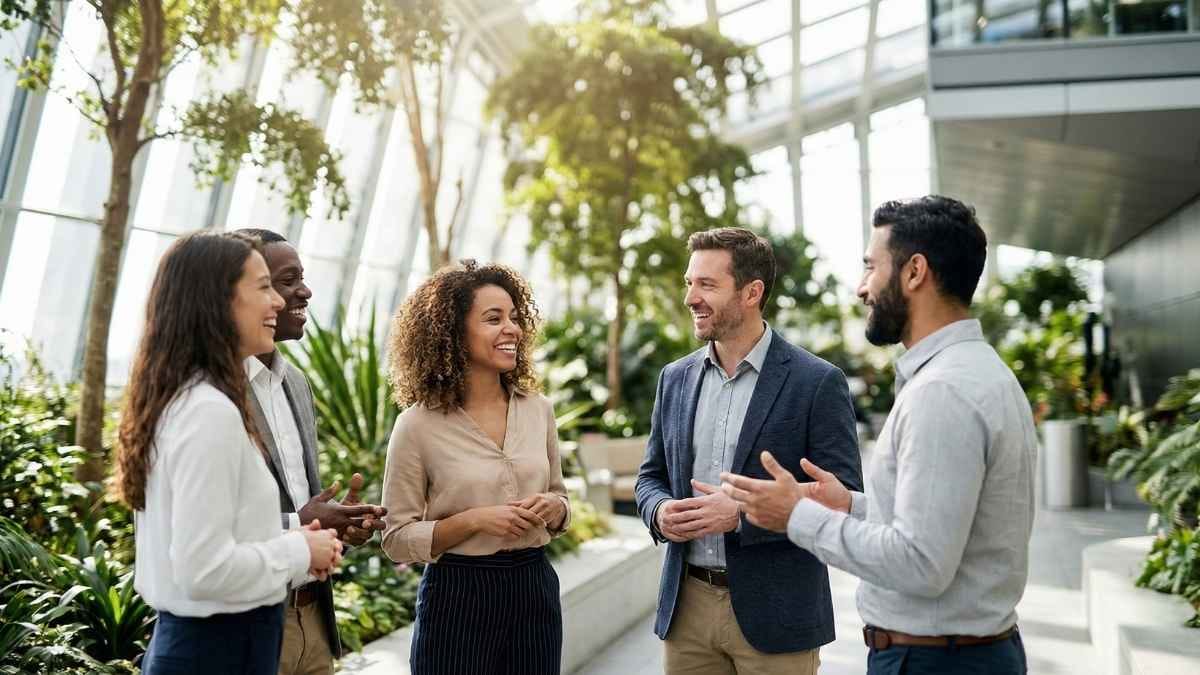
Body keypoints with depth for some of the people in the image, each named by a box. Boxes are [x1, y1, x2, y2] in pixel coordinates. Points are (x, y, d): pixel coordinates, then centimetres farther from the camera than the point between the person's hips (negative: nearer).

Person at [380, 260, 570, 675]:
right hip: (458, 595, -4)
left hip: (535, 588, 4)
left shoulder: (538, 410, 1)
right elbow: (397, 539, -7)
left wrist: (552, 508, -9)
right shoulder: (418, 426, -10)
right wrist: (473, 520, -19)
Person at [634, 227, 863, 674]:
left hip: (775, 611, -4)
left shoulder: (818, 383, -9)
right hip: (686, 605, 4)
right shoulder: (675, 378, 6)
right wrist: (661, 511, -9)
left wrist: (742, 514, -22)